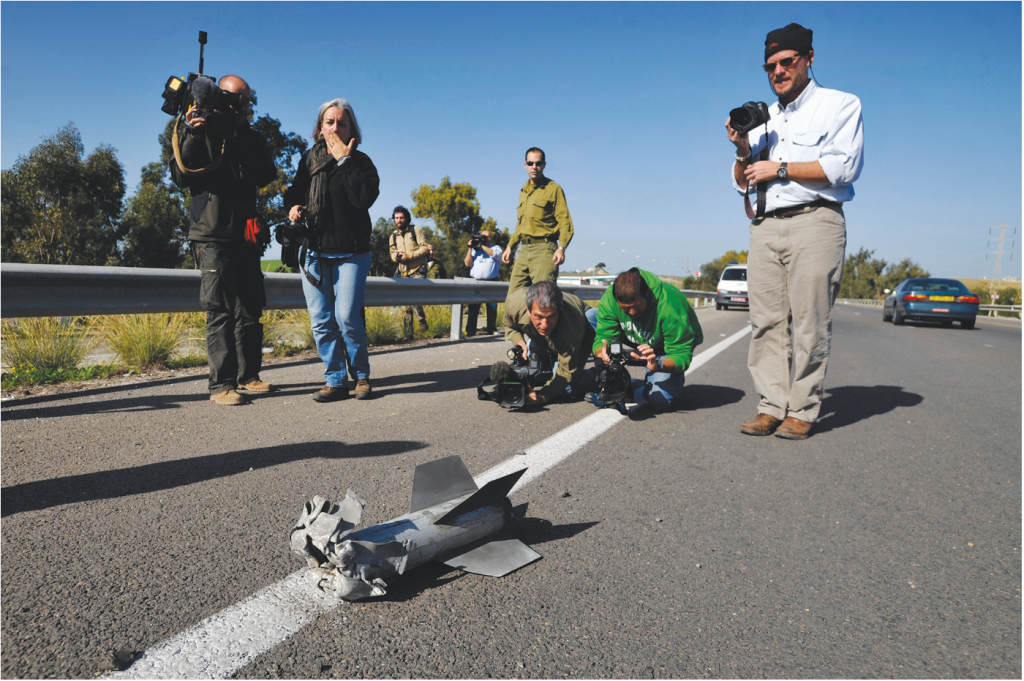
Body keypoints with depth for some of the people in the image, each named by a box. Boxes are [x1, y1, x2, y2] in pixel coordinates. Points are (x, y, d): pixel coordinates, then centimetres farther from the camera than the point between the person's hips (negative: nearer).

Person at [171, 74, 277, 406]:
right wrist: (191, 136, -17)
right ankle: (222, 384, -5)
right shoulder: (199, 131, 4)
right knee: (220, 312, -8)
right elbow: (181, 177, -7)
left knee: (250, 311, 7)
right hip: (213, 238, -5)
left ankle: (247, 376, 17)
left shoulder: (252, 138, 16)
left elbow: (266, 177, -1)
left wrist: (239, 143, -10)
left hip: (246, 239, 5)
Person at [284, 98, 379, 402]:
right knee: (321, 321, 1)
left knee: (347, 318, -11)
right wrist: (292, 206, 2)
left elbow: (365, 197, -18)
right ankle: (335, 381, 11)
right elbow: (294, 190, 24)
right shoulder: (309, 159, 12)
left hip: (351, 254, -4)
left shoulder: (360, 161, 0)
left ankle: (361, 375, 9)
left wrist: (345, 160, -15)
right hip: (315, 252, 4)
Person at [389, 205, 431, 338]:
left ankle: (422, 321, 0)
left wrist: (408, 256, -17)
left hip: (418, 271, -5)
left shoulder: (416, 230, 0)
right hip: (404, 272, 5)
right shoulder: (394, 235, 14)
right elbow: (392, 253, 17)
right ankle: (407, 332, 7)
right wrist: (395, 256, -9)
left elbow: (425, 247, -8)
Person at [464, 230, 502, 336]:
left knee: (492, 306, -2)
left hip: (491, 281, -1)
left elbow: (495, 254, -8)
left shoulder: (496, 247, 16)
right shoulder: (475, 250, 21)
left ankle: (491, 329, 5)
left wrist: (482, 246, -5)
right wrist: (470, 248, 5)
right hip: (475, 281, 1)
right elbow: (468, 263, 10)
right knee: (473, 307, -5)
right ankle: (470, 330, -4)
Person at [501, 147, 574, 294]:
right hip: (524, 249, 7)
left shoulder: (553, 189, 0)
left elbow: (565, 221, -7)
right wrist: (510, 246, 20)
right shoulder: (523, 191, 21)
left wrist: (561, 247, -22)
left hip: (544, 249, -7)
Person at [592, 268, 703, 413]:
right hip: (634, 340, 5)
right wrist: (602, 352, -48)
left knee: (660, 401, -28)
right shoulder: (609, 299, -27)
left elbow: (682, 354, -35)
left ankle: (676, 379, 11)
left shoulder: (670, 307, -39)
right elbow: (603, 336, -23)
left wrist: (658, 365, -56)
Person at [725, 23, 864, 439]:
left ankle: (801, 412, -1)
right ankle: (771, 407, 2)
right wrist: (743, 150, 2)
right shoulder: (763, 117, 23)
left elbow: (843, 167, -6)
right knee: (767, 322, -2)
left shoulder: (840, 105, 9)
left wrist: (780, 169, -6)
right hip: (765, 228, 5)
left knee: (809, 324, -7)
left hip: (813, 222, -4)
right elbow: (743, 184, 21)